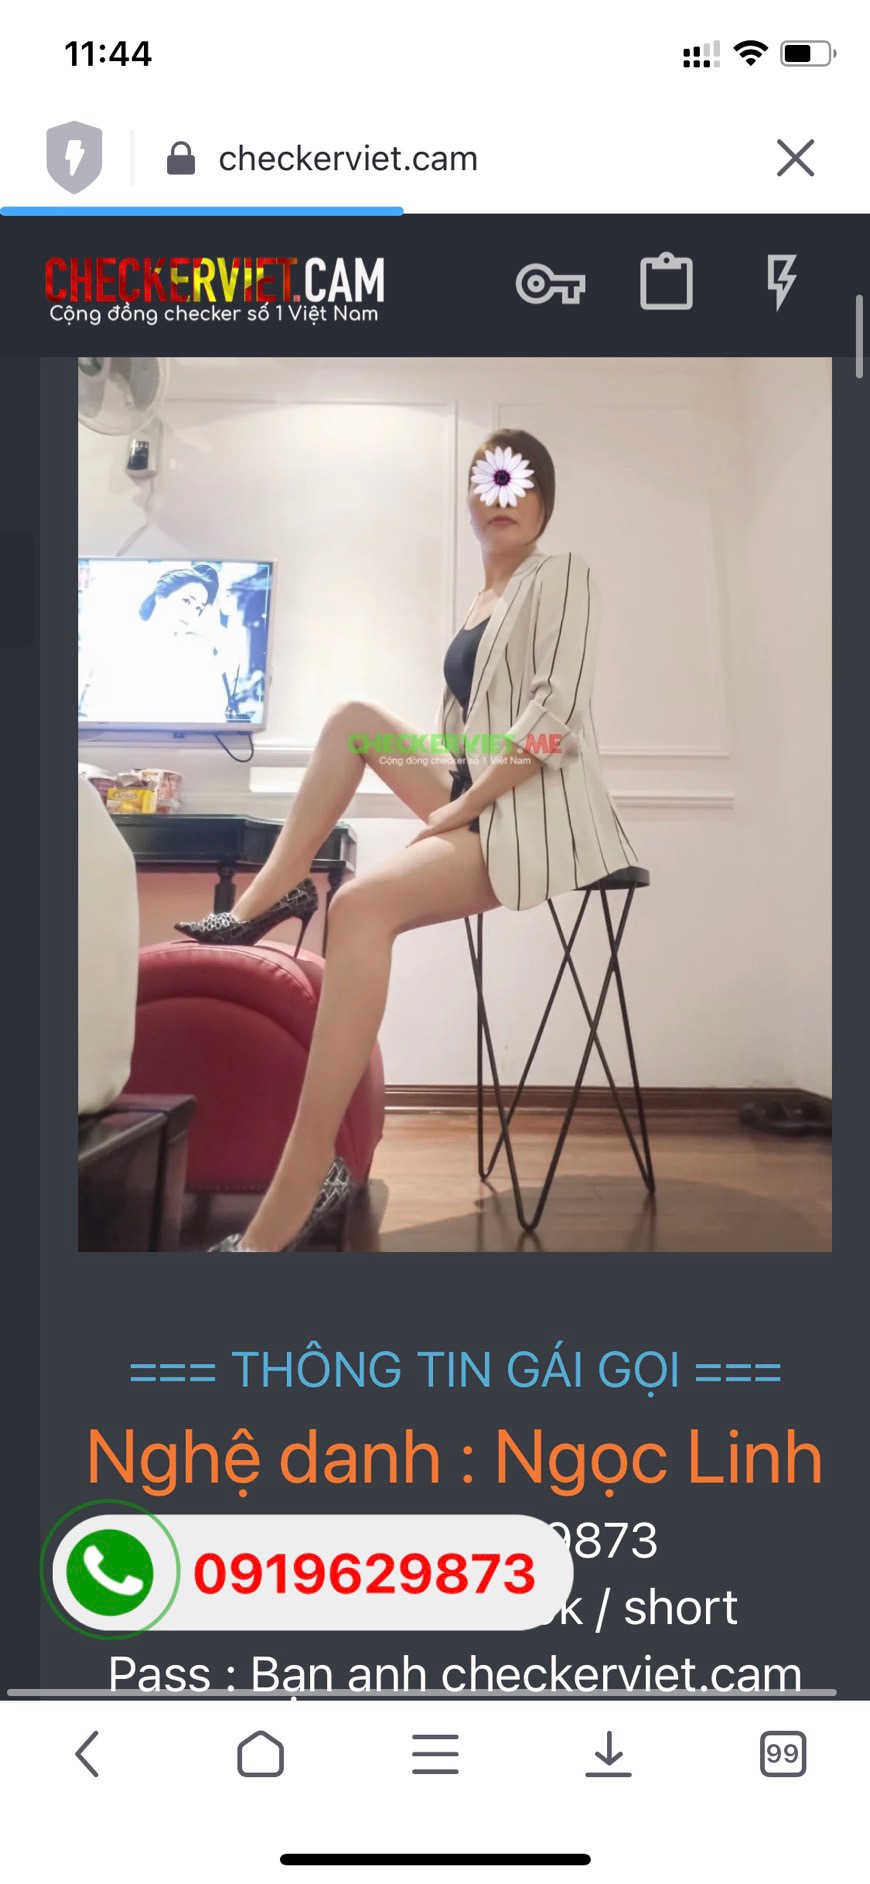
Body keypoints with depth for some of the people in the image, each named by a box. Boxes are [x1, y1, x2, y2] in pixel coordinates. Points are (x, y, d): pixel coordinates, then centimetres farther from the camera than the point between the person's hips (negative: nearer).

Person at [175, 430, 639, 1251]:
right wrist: (449, 798, 8)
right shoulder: (481, 606, 25)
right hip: (477, 802, 8)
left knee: (363, 904, -31)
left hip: (540, 811, -8)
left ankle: (290, 1205, -36)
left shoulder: (561, 575, 0)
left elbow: (556, 714, -14)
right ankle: (269, 896, -1)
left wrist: (464, 805, -19)